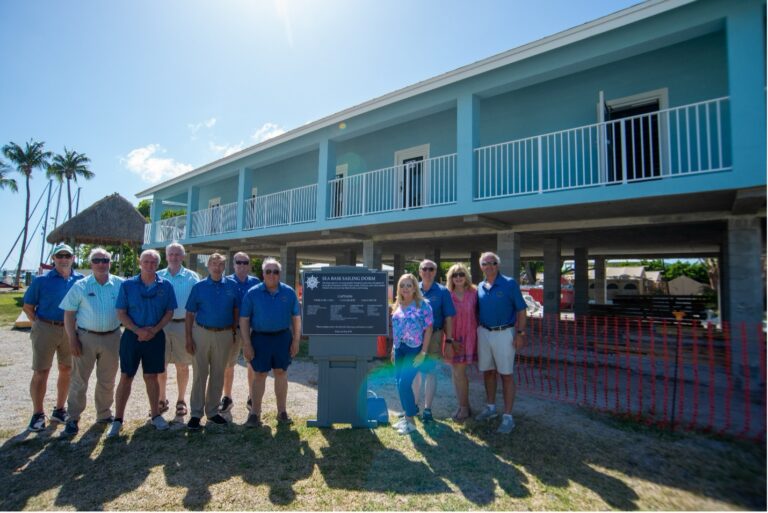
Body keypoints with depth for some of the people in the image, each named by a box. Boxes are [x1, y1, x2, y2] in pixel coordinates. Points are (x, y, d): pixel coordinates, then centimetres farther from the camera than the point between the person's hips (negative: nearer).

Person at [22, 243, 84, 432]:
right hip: (45, 330, -2)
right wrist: (38, 323, -5)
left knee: (66, 370, 11)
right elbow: (27, 306, 3)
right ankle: (37, 415, 15)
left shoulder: (80, 280, 2)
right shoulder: (41, 280, -4)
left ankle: (59, 410, 25)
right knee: (40, 372, 2)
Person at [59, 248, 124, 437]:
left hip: (112, 338, 2)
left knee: (107, 380, 13)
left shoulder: (120, 284, 1)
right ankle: (73, 419, 20)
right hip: (86, 337, -1)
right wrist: (72, 340, -8)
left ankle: (104, 414, 29)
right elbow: (69, 314, -1)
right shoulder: (80, 286, -1)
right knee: (79, 380, 6)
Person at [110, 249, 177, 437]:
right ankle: (118, 419, 18)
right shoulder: (127, 285, -2)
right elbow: (121, 313, -3)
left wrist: (155, 330, -13)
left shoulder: (165, 286, -1)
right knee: (126, 377, 5)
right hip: (131, 335, -1)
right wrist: (138, 331, -15)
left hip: (155, 336, 1)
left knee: (151, 377, 11)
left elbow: (169, 312, 1)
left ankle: (155, 415, 23)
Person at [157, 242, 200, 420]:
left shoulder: (192, 277, 0)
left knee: (182, 366, 8)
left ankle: (181, 401, 22)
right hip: (161, 325, 2)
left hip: (183, 325, -1)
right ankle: (162, 399, 26)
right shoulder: (158, 276, 6)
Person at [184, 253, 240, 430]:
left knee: (218, 375, 11)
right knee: (200, 374, 4)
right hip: (202, 333, -1)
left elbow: (236, 310, 8)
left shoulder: (232, 286, 2)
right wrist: (189, 338, -5)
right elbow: (190, 314, 0)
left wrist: (235, 332, 4)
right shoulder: (199, 287, 0)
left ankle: (212, 411, 24)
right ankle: (196, 413, 16)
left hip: (224, 335, 1)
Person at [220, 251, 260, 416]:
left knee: (253, 365, 9)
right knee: (228, 365, 8)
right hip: (232, 329, -1)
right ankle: (227, 398, 25)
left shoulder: (256, 282, 2)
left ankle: (252, 398, 24)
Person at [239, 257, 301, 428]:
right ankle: (255, 413, 20)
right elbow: (244, 320, -2)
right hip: (260, 338, -1)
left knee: (281, 373, 11)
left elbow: (296, 318, 4)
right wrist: (246, 344, -7)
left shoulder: (289, 292, 0)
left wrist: (296, 341, 1)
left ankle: (282, 412, 25)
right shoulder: (252, 293, -3)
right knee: (260, 375, 6)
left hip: (283, 337, 2)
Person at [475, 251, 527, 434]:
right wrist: (477, 332, 10)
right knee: (488, 372, 14)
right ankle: (491, 408, 31)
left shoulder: (510, 283, -7)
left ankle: (508, 416, 10)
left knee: (506, 374, 1)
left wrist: (520, 333, -12)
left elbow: (521, 310, -7)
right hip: (483, 333, 5)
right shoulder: (480, 287, 6)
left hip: (504, 333, -5)